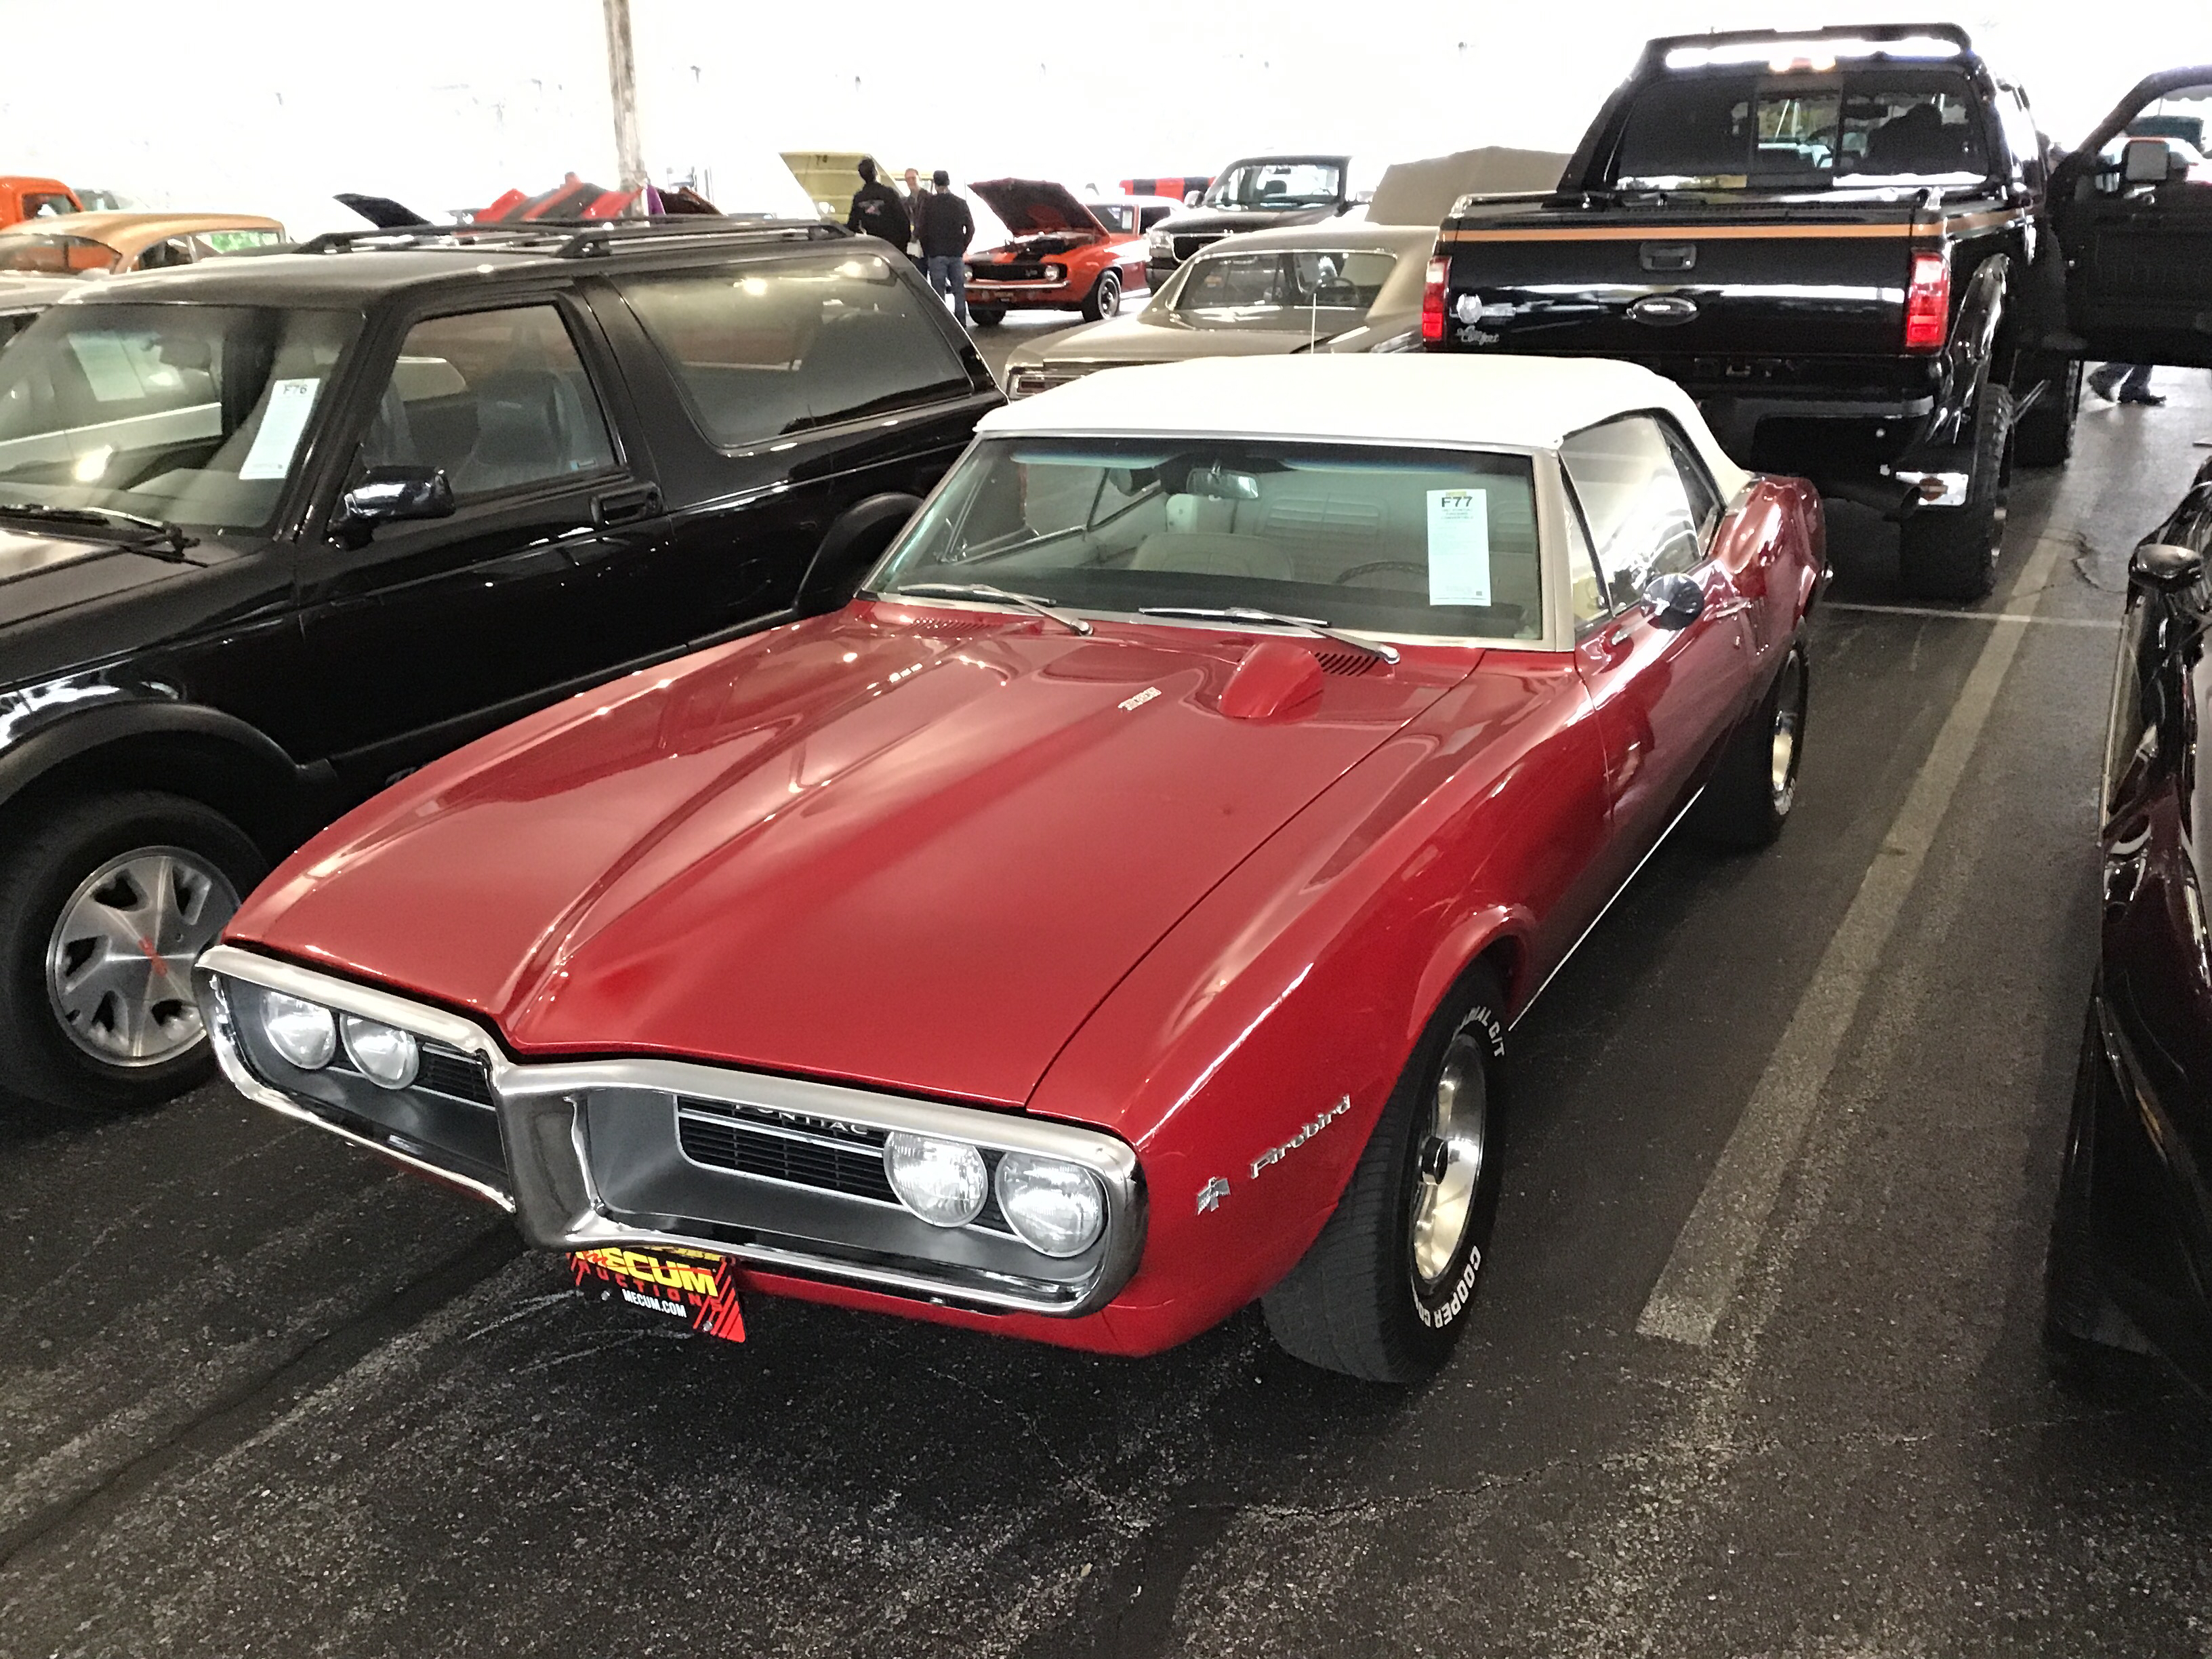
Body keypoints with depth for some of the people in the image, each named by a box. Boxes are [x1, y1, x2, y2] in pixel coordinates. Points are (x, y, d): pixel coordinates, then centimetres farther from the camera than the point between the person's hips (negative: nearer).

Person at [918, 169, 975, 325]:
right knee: (959, 290, 8)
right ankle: (961, 323, 9)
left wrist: (926, 252, 6)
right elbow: (970, 229, 8)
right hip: (957, 254, 3)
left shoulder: (928, 202, -5)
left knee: (938, 291, -1)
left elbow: (923, 230, -4)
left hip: (936, 254, -3)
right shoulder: (961, 203, 4)